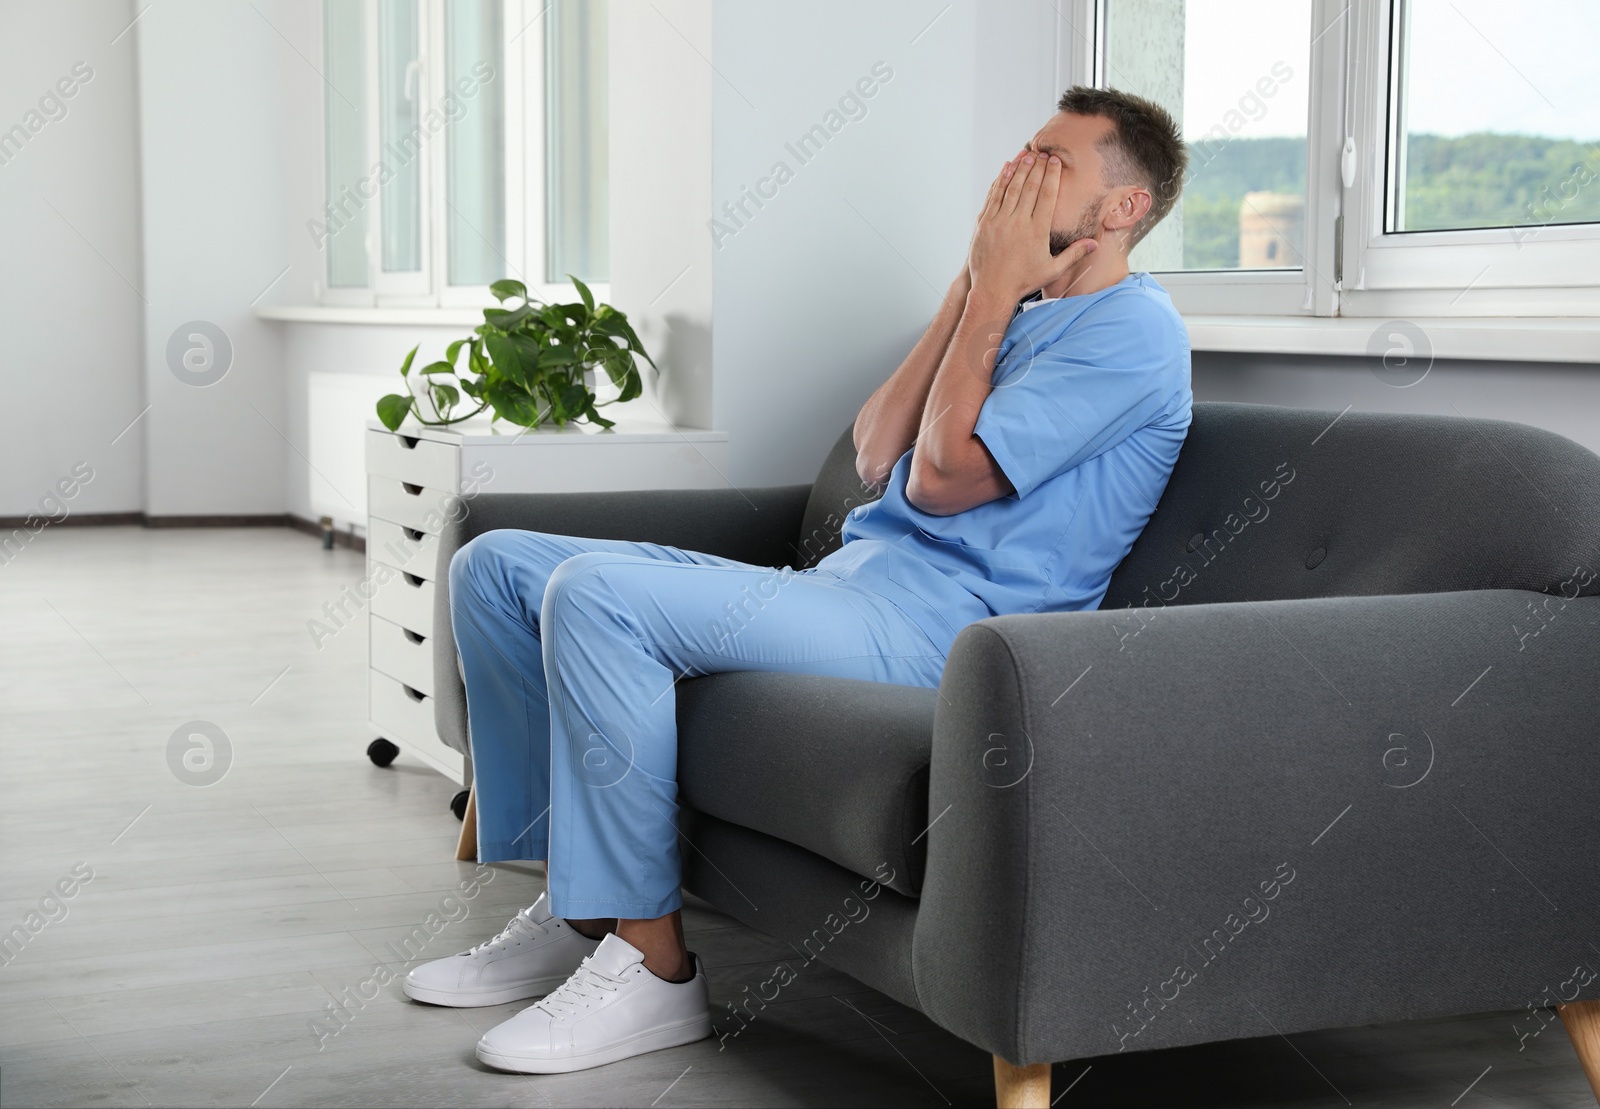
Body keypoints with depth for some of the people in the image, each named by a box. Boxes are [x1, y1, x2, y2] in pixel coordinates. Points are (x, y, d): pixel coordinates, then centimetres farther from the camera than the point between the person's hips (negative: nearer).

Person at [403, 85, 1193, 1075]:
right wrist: (975, 282, 9)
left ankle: (651, 963, -20)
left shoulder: (1133, 327, -5)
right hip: (847, 584, 10)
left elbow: (942, 475, -14)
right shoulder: (1014, 311, 23)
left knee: (595, 593, -28)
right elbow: (878, 456, 10)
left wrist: (997, 288, -4)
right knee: (498, 566, 4)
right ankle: (574, 909, 3)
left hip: (935, 623, -10)